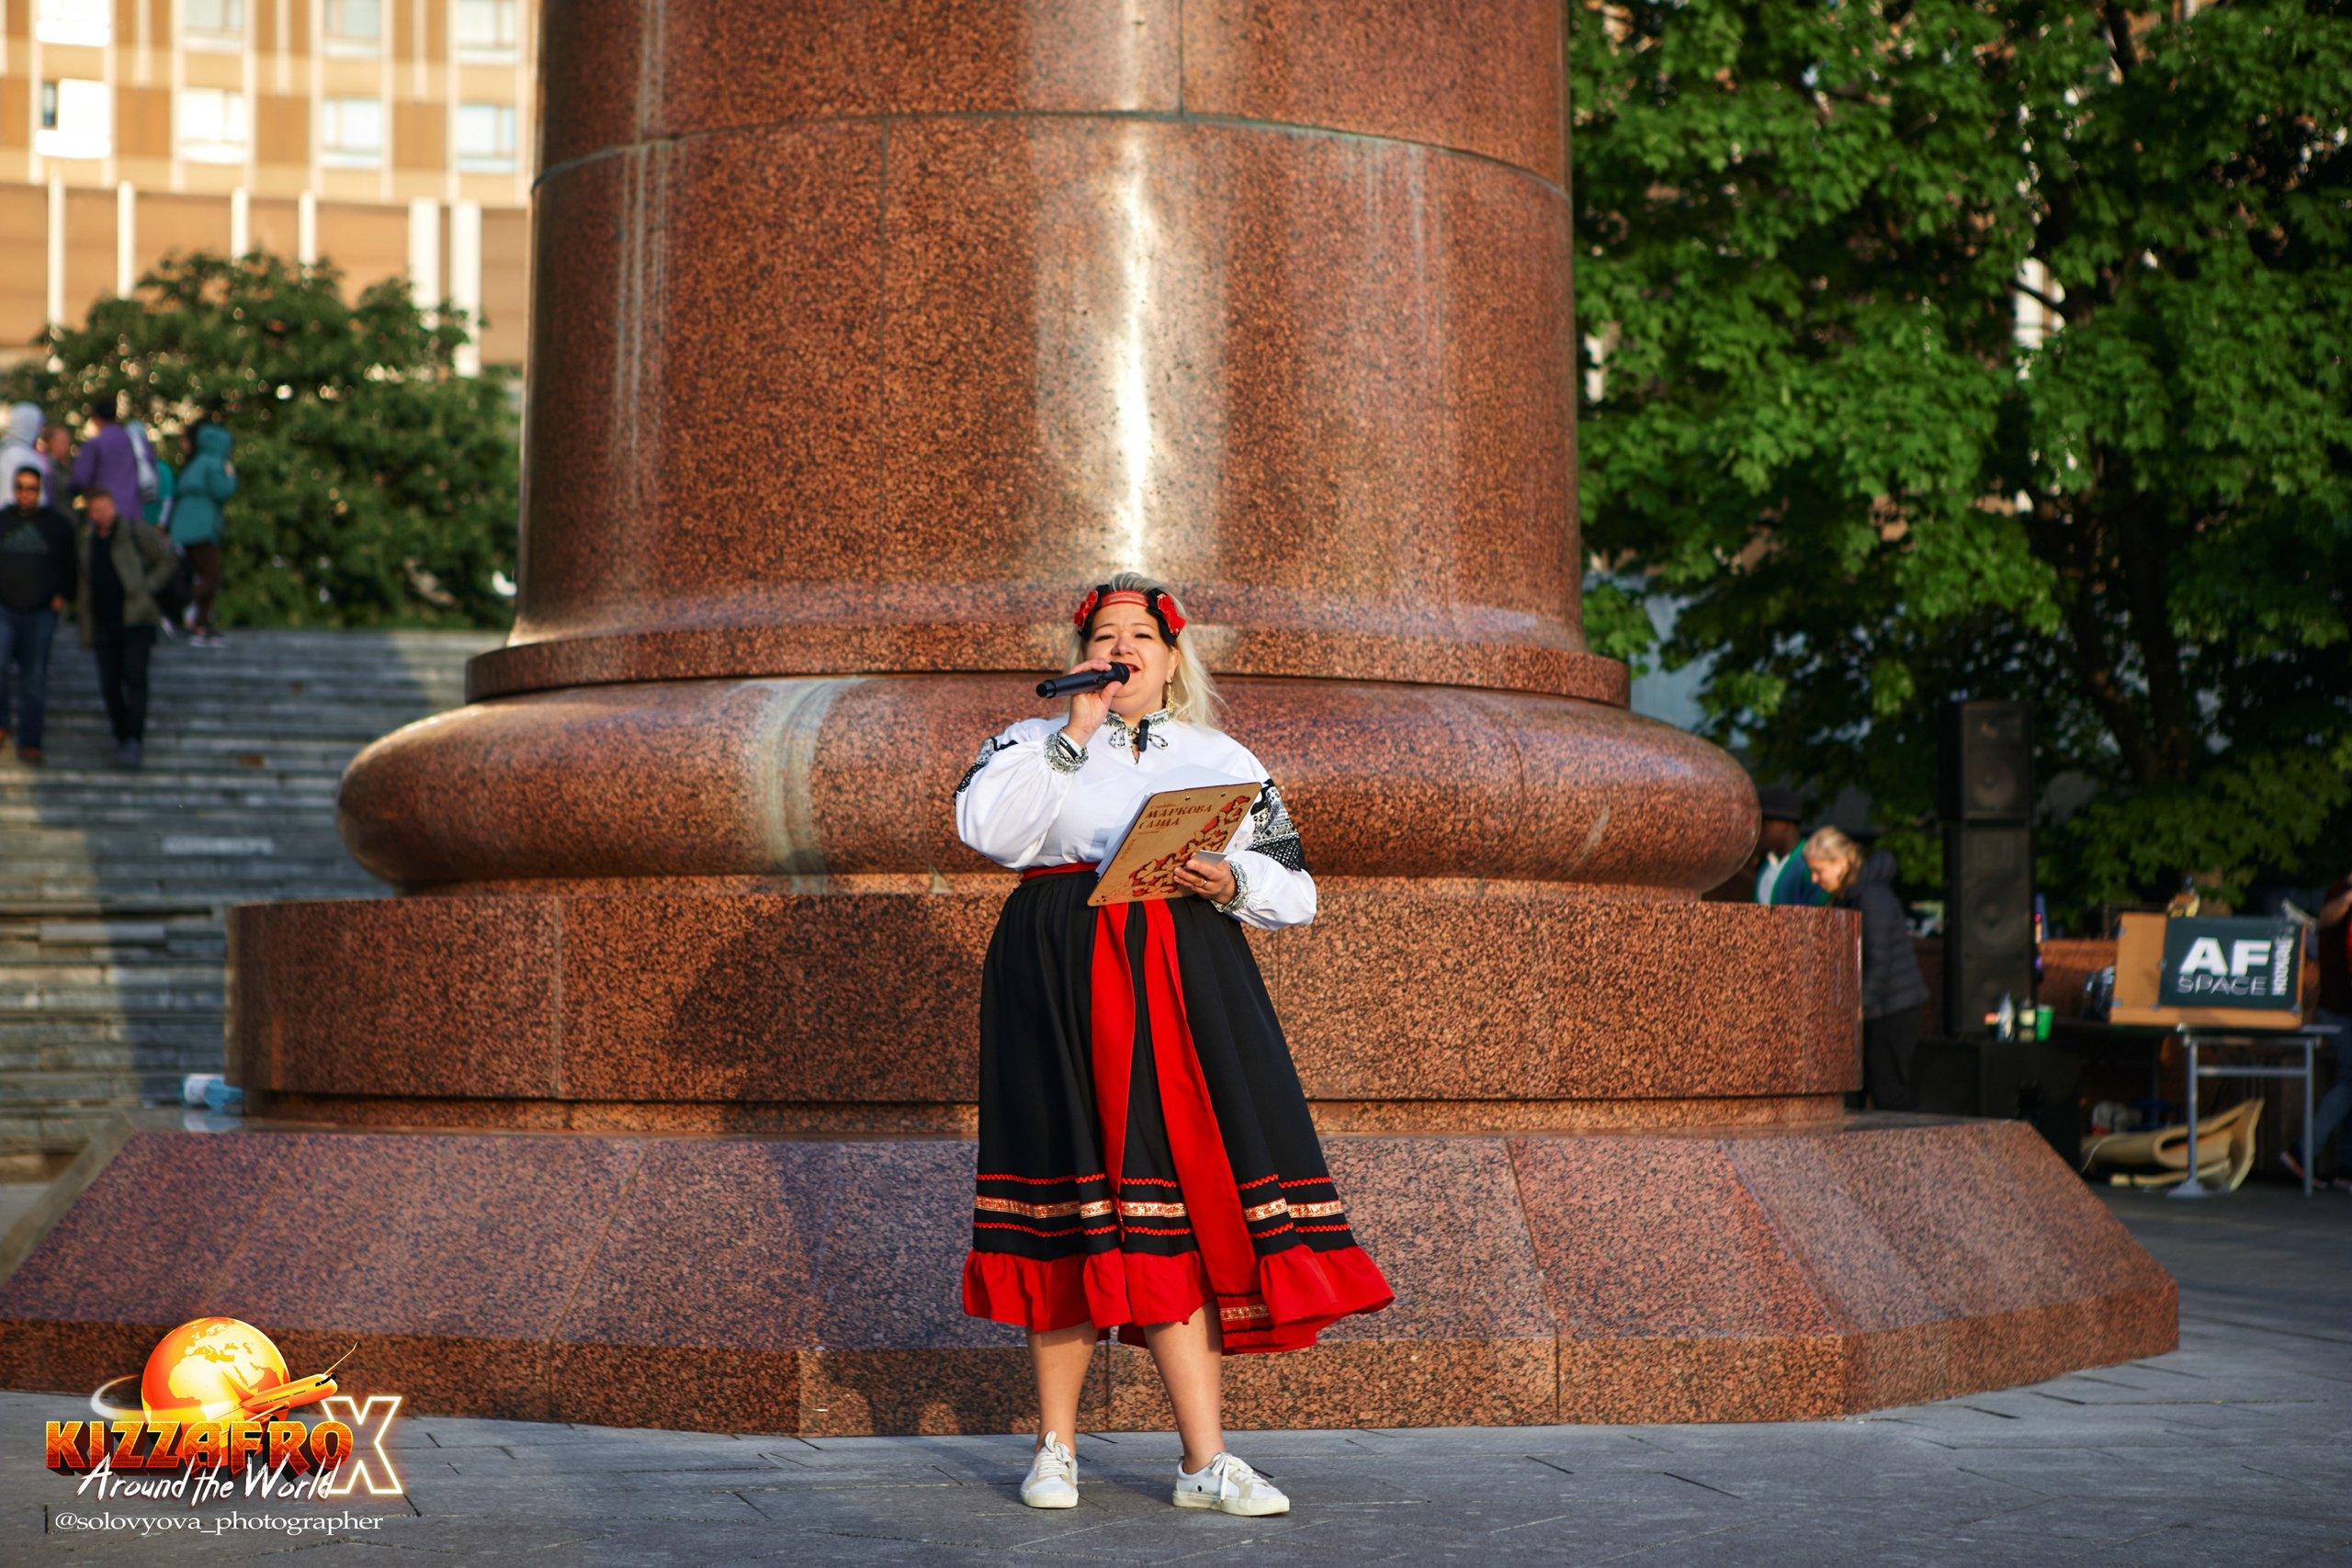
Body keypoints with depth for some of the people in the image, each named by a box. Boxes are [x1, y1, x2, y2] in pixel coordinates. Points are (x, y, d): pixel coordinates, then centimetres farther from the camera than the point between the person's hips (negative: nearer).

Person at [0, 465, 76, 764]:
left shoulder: (57, 524, 4)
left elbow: (71, 564, 12)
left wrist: (63, 595, 0)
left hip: (41, 613, 0)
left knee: (36, 678, 0)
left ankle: (30, 743, 5)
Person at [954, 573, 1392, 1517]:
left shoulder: (1223, 760, 18)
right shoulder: (1032, 745, 14)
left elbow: (1294, 891, 13)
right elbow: (985, 827, -8)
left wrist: (1231, 883, -8)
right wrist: (1076, 733, -6)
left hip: (1183, 977, 1)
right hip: (1061, 979, -1)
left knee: (1185, 1184, -8)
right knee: (1074, 1207, -4)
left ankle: (1206, 1460, -9)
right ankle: (1056, 1448, 6)